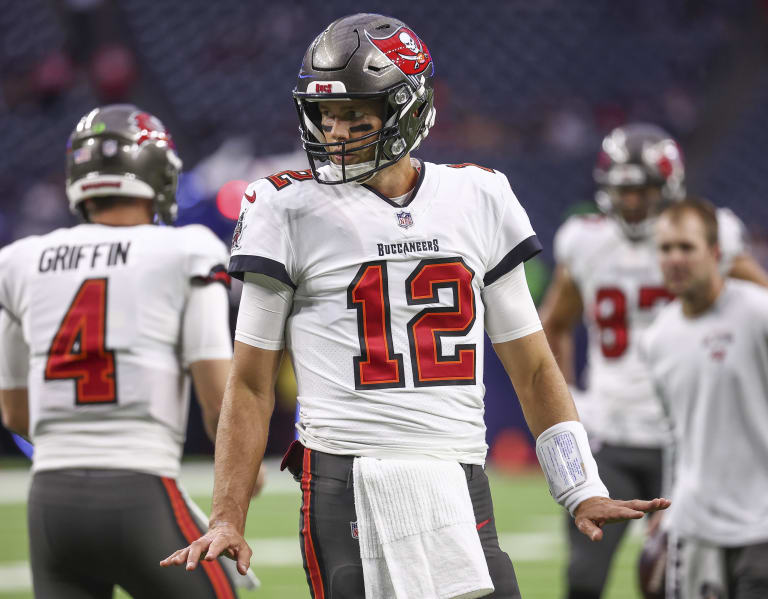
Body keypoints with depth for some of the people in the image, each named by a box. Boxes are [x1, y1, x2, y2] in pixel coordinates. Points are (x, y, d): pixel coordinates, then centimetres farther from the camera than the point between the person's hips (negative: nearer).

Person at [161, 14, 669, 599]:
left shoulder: (477, 198, 11)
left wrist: (583, 492, 8)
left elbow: (533, 369, 16)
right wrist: (227, 520, -4)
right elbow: (251, 384, 4)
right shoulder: (291, 210, 2)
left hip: (460, 482, 3)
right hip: (347, 481, -3)